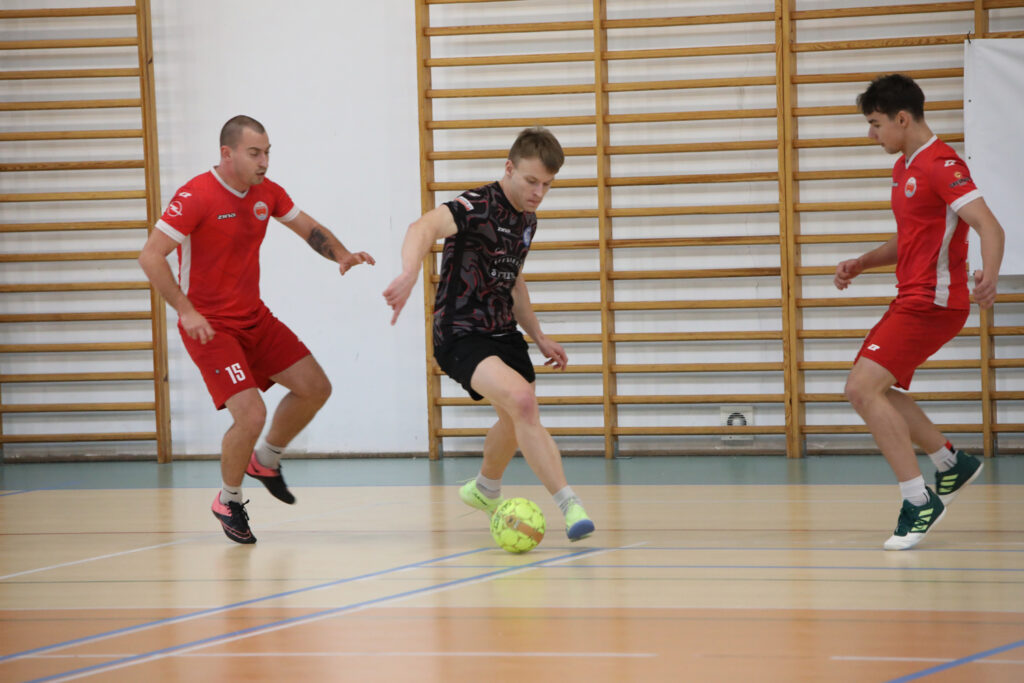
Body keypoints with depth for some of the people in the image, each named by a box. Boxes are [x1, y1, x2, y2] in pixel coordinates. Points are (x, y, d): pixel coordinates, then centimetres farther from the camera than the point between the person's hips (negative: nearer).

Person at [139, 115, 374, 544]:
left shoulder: (267, 193, 1)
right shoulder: (195, 197, -20)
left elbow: (308, 229, 16)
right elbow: (150, 257, -22)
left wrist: (341, 255, -5)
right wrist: (186, 310, -29)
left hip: (255, 319, 8)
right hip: (208, 326, -8)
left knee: (315, 387, 6)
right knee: (251, 414, -19)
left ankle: (266, 460, 30)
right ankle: (228, 501, 7)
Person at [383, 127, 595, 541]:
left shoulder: (527, 221, 7)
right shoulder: (479, 207, -20)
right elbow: (425, 227, -41)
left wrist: (538, 337, 23)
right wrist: (409, 275, -60)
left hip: (503, 332, 9)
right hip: (461, 336, -9)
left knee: (517, 420, 25)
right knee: (522, 400, -30)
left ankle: (485, 490, 54)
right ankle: (569, 504, -30)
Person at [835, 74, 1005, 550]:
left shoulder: (941, 164, -16)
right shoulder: (905, 168, 15)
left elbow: (989, 226, -27)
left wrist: (989, 274, -45)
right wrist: (862, 263, 14)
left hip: (932, 303, -10)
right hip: (911, 299, 10)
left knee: (863, 388, -18)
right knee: (868, 389, 19)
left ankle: (918, 501, -14)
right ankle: (951, 462, 28)